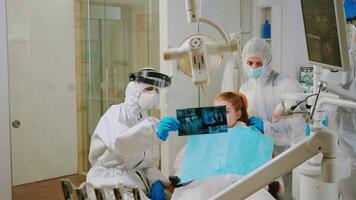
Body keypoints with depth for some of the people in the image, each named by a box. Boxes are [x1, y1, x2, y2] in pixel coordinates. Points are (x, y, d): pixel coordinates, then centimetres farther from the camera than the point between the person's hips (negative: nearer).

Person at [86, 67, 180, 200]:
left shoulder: (148, 122, 14)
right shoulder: (116, 112, -6)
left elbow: (148, 163, 9)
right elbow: (119, 143, -28)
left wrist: (156, 181, -12)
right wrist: (155, 131, -41)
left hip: (135, 178, 6)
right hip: (110, 179, -6)